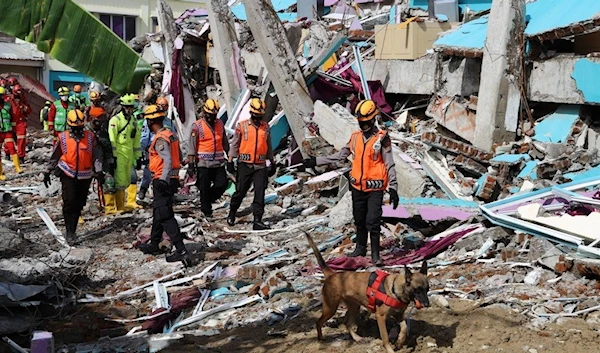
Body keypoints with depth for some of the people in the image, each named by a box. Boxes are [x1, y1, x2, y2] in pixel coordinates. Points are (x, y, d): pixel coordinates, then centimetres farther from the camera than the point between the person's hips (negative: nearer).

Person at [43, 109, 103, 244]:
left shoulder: (90, 137, 1)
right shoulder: (63, 137, -2)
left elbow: (97, 156, 1)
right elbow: (55, 156, 8)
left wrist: (99, 171, -8)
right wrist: (47, 172, 11)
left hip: (85, 176, 2)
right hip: (68, 174, -2)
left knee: (79, 204, 8)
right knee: (69, 202, -13)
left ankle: (72, 230, 22)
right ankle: (70, 232, -7)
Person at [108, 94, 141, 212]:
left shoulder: (133, 120, 15)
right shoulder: (115, 119, -7)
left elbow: (136, 139, 20)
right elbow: (111, 139, -12)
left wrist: (138, 156, 17)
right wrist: (113, 156, -16)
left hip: (129, 154, 7)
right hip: (119, 154, -7)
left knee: (126, 181, 10)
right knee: (120, 180, -7)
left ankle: (121, 204, 19)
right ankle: (120, 207, -3)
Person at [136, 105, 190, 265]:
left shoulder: (160, 139, -17)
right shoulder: (170, 135, 11)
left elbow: (168, 160, -28)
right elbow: (179, 157, 17)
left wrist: (163, 179, -34)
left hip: (162, 181, -10)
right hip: (172, 179, 10)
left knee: (165, 216, -9)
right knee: (158, 212, 23)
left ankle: (180, 250, -15)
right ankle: (153, 245, 37)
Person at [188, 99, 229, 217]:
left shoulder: (220, 123, 9)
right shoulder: (197, 126, -6)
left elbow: (225, 142, 17)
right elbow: (192, 146, -7)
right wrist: (191, 163, -11)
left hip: (219, 162, 4)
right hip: (203, 163, -4)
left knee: (222, 183, -1)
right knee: (205, 188, 3)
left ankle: (208, 199, 24)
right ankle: (206, 210, 19)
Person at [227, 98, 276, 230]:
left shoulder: (266, 127, 8)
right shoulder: (242, 126, -1)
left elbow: (269, 146, 17)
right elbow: (234, 144, 3)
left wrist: (272, 162, 18)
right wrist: (230, 161, -1)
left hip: (261, 166, 2)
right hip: (245, 165, -2)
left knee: (260, 193, -5)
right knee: (240, 192, 6)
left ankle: (257, 221, -3)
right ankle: (232, 213, 30)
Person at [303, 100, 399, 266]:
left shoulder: (382, 138, -8)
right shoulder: (355, 137, 7)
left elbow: (389, 164, -7)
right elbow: (340, 155, 15)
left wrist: (393, 188, -12)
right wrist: (316, 161, 12)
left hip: (375, 188, -5)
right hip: (358, 187, 5)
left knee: (373, 221, -8)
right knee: (359, 220, 15)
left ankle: (375, 254, 2)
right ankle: (360, 248, 30)